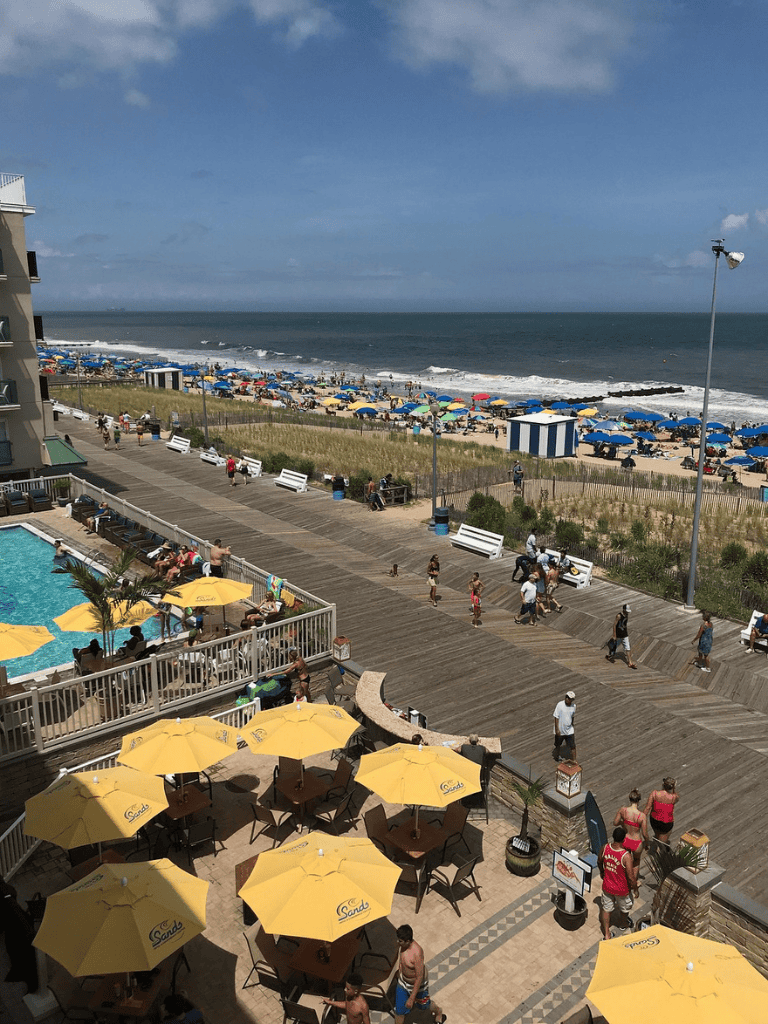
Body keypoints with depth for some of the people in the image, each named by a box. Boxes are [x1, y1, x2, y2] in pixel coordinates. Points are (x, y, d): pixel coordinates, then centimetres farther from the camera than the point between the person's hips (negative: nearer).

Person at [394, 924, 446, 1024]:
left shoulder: (417, 953, -41)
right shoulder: (401, 944, -20)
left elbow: (419, 977, -33)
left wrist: (411, 998, -28)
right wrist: (401, 966, 23)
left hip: (417, 984, -5)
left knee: (423, 1005, 24)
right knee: (399, 1009, 11)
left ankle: (439, 1013, 54)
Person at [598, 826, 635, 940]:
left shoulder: (605, 848, -19)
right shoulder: (626, 856, -35)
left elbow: (599, 862, 2)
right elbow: (630, 877, -28)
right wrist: (634, 885, -5)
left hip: (607, 886, 3)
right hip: (621, 890, -3)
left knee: (606, 909, 24)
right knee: (625, 907, 30)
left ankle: (606, 934, 35)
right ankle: (627, 921, 59)